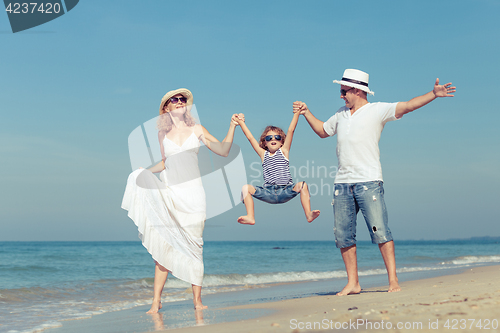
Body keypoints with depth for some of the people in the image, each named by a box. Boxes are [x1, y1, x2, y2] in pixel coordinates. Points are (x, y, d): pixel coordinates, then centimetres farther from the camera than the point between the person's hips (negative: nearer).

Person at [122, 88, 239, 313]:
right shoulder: (163, 133, 10)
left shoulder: (196, 130, 7)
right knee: (163, 245, -7)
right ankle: (156, 301, -4)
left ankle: (197, 299, 5)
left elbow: (223, 150, 1)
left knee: (193, 244, -2)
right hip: (169, 193, 1)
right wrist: (146, 172, 4)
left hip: (192, 193, -1)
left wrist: (232, 126, -8)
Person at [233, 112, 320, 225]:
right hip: (268, 193, 2)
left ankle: (309, 215, -32)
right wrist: (241, 123, 16)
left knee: (302, 185, -27)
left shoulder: (283, 151, 11)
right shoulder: (263, 154, 16)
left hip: (285, 192, -2)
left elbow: (291, 130, 4)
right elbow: (250, 138, 16)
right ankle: (250, 217, -27)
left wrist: (297, 113, -1)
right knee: (246, 188, -16)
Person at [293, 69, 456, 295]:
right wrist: (306, 113, 31)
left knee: (380, 232, -11)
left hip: (369, 182, -6)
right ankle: (353, 283, 12)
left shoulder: (377, 110, 1)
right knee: (343, 236, 4)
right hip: (342, 183, 6)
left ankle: (393, 281, -6)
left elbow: (407, 106, -11)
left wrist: (433, 94, -22)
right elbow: (322, 131, 35)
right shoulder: (341, 114, 19)